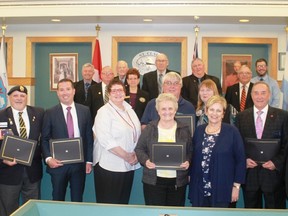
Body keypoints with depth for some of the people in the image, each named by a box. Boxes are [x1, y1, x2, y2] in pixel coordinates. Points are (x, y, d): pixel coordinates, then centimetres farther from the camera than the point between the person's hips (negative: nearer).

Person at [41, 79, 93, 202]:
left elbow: (89, 137, 5)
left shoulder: (84, 111, 3)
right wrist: (48, 158, -14)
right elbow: (44, 139, 1)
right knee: (58, 200, 12)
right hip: (58, 163, -1)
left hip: (79, 163, 1)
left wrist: (89, 160, 1)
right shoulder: (50, 113, 0)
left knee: (77, 200, 11)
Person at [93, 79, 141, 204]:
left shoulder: (129, 109, 10)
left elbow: (136, 133, 14)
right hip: (110, 166, -6)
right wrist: (126, 156, -17)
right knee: (108, 203, 2)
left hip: (128, 165, 6)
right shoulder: (104, 112, -11)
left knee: (124, 201, 14)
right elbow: (105, 140, -20)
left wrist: (136, 154, -2)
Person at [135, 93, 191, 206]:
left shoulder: (184, 129, 5)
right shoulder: (149, 128, 2)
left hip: (178, 181, 1)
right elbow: (139, 149, 4)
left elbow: (190, 151, 9)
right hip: (153, 180, -1)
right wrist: (146, 160, -14)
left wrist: (188, 161, -11)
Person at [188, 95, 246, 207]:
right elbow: (193, 157, 11)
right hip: (199, 189, 3)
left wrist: (236, 186, -6)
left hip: (221, 189, -3)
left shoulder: (232, 132, -6)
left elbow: (240, 160, -5)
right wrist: (190, 176, 7)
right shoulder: (198, 130, 5)